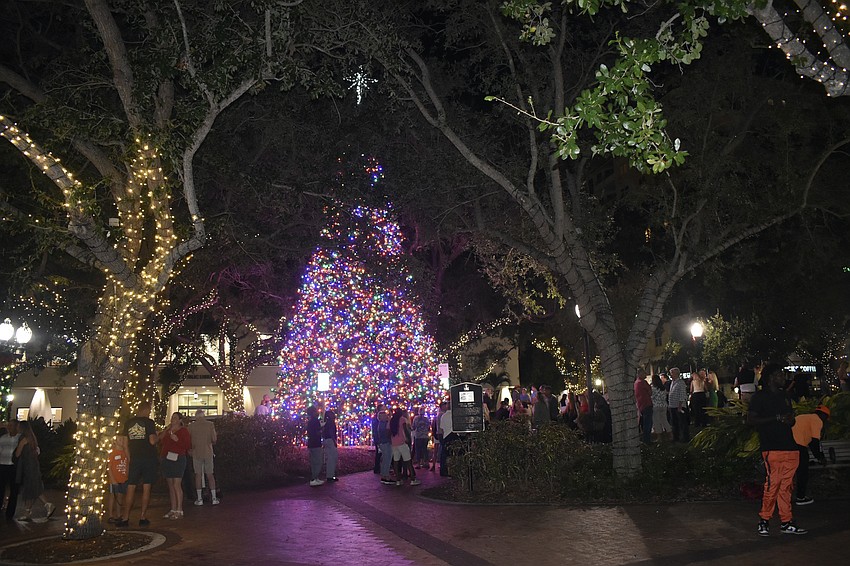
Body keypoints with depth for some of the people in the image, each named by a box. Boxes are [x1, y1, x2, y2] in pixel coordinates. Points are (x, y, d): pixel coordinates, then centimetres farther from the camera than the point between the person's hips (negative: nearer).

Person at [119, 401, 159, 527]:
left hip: (134, 459, 3)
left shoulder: (128, 422, 6)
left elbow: (126, 443, 8)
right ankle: (143, 517, 5)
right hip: (148, 458, -3)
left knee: (131, 487, 5)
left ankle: (125, 518, 3)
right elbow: (152, 441, -15)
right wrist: (158, 436, 6)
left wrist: (129, 457, 17)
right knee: (146, 488, 4)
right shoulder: (149, 422, -7)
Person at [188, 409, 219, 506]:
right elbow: (214, 439, -5)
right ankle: (214, 498, 7)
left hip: (196, 453, 0)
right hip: (208, 453, 1)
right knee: (210, 475, 8)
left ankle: (200, 499, 5)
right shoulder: (210, 424, -3)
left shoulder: (191, 426, -3)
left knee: (198, 475, 6)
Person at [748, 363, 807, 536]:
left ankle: (786, 523, 13)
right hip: (772, 448, -7)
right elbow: (751, 419, -10)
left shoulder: (784, 396, 21)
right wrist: (777, 418, -14)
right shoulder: (760, 397, -2)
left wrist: (790, 420, 5)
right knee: (772, 484, -9)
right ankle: (764, 522, 1)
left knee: (786, 486, 7)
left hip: (789, 447, 7)